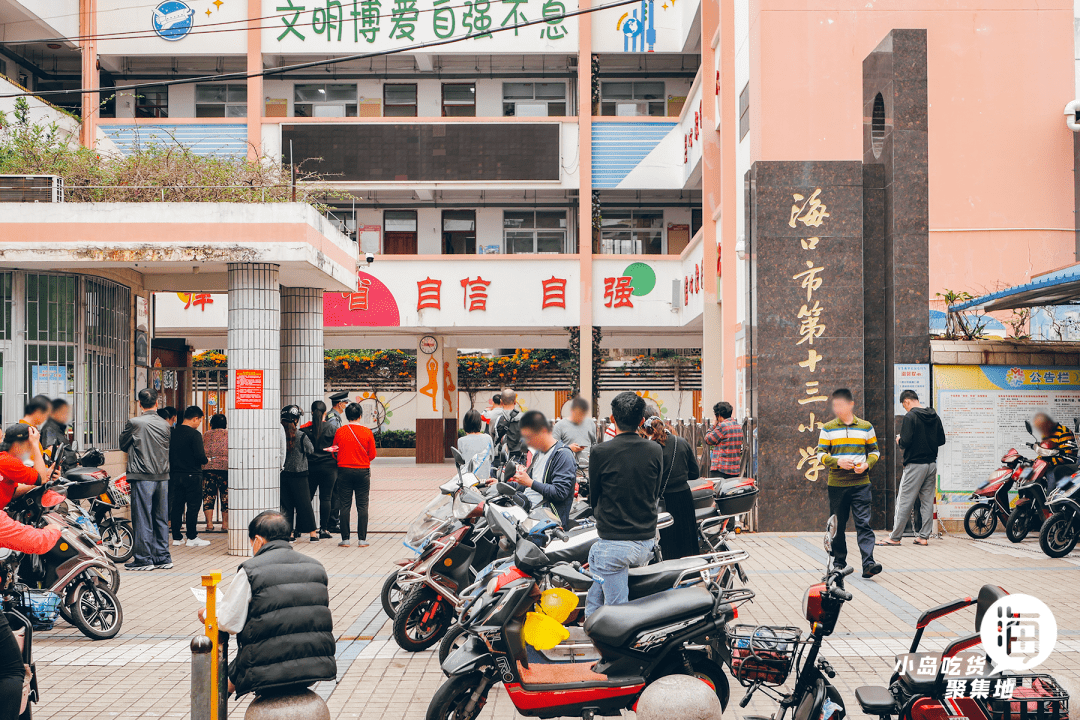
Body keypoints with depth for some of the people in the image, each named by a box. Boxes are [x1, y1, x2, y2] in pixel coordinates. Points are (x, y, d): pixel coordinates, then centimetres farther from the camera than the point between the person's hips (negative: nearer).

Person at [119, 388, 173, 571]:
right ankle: (163, 558, 14)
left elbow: (123, 444, 5)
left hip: (143, 477, -5)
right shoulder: (165, 425, 4)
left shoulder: (134, 423, -9)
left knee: (142, 518, 0)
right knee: (161, 519, 10)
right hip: (163, 476, 5)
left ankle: (144, 559, 2)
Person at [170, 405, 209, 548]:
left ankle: (176, 537, 14)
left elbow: (169, 453, 11)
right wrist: (206, 459, 1)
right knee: (193, 506, 0)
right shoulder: (194, 434, -15)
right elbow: (200, 456, -20)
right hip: (192, 475, -6)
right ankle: (192, 538, 2)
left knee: (177, 505, 11)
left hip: (175, 475, 6)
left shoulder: (173, 433, 6)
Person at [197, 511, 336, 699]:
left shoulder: (249, 572, -9)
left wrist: (207, 614, 16)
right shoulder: (316, 567, 5)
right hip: (317, 668, 5)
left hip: (266, 674, -5)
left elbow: (229, 623, -5)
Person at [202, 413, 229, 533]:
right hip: (225, 468, -1)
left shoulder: (206, 435, 10)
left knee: (208, 496, 3)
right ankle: (225, 524, 5)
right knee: (226, 496, 5)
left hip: (208, 468, 1)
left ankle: (209, 523, -1)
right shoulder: (229, 434, 4)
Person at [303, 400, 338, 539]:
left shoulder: (305, 428, -3)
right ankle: (324, 529, 1)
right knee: (325, 498, 2)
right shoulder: (332, 428, -6)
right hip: (328, 467, -2)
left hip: (310, 467, 2)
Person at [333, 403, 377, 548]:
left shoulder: (340, 431, -4)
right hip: (363, 471, 0)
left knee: (345, 506, 5)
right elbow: (372, 455, 0)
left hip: (344, 470, 0)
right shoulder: (367, 432, -5)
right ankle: (362, 539, 3)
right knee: (362, 506, 4)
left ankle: (345, 539, 5)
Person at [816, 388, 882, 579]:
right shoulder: (827, 429, 6)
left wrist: (867, 464, -6)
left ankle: (868, 563, -16)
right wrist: (837, 462, -15)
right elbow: (821, 454, 3)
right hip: (836, 483, 1)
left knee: (863, 523, -10)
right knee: (837, 525, 7)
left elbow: (874, 451, 14)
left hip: (860, 483, -1)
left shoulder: (865, 427, 8)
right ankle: (839, 561, 20)